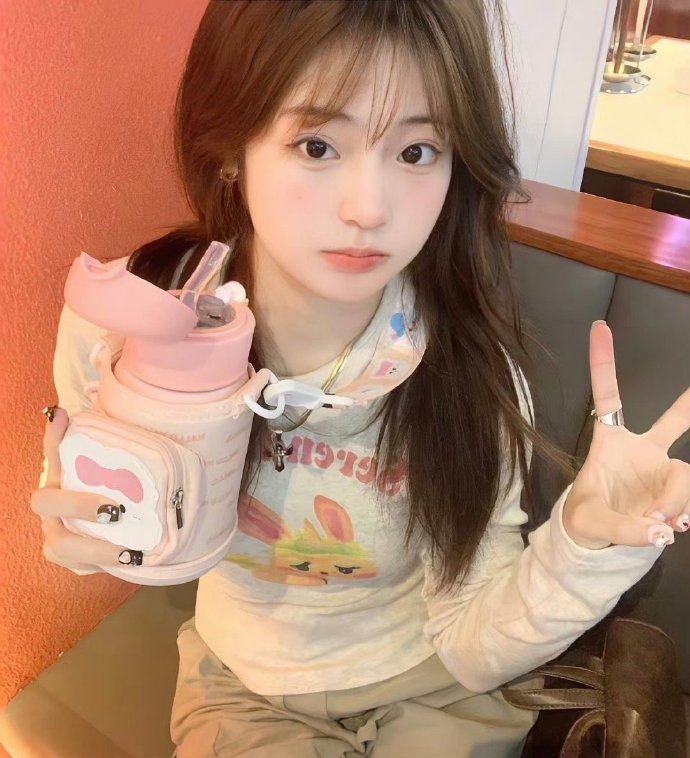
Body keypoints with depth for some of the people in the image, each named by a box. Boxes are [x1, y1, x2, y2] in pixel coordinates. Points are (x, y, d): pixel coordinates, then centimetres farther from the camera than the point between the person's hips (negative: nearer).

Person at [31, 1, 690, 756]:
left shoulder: (465, 363, -27)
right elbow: (120, 537, -4)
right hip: (242, 681, 1)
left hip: (432, 687, 0)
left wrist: (583, 540, -35)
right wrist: (86, 532, -27)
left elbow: (472, 651, -18)